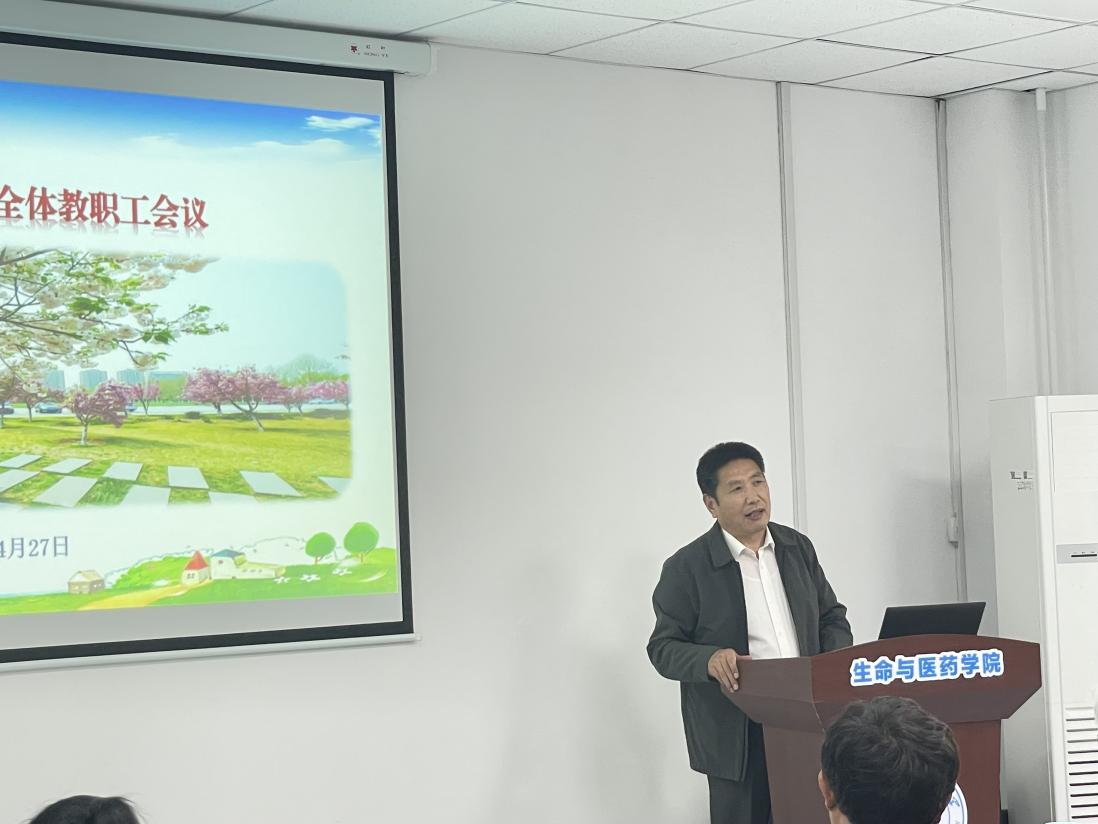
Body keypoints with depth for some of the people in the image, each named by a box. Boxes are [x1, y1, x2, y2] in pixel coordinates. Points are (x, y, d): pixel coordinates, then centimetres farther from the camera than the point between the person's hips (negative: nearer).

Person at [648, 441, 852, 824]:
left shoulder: (798, 548, 8)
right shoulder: (686, 568, -6)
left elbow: (831, 616, 16)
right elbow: (663, 648, -3)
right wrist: (709, 659, -24)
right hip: (737, 737, -4)